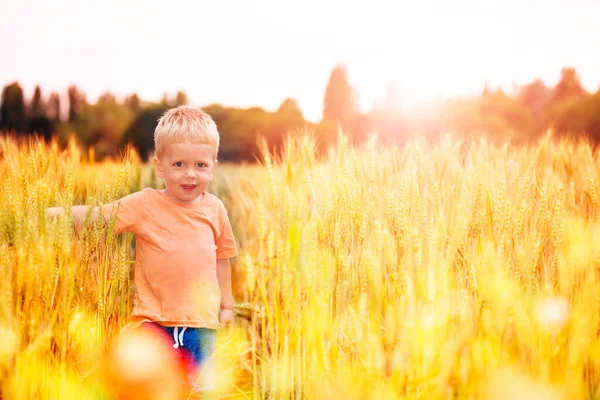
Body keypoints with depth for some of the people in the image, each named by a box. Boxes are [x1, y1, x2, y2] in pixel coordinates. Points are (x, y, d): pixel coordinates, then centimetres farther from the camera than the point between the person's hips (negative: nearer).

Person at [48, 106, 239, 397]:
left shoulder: (214, 209, 4)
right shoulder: (144, 205, -6)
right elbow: (97, 216, -5)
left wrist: (227, 304, 19)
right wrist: (60, 213, -22)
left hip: (202, 321, 3)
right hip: (155, 318, -3)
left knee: (198, 385, 12)